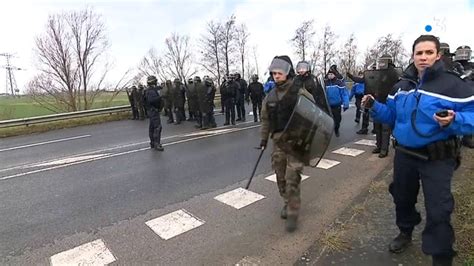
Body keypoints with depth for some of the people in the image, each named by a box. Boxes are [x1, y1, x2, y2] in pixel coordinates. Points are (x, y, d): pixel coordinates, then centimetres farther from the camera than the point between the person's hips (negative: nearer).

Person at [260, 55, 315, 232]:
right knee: (280, 176, 13)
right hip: (278, 140, 5)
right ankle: (288, 203, 34)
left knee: (292, 178, -6)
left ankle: (292, 213, 9)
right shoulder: (270, 96, 8)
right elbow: (265, 118, 17)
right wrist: (264, 137, 15)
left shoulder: (300, 93, -8)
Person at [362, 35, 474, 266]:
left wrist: (454, 121, -34)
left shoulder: (454, 85, -13)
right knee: (402, 197, 22)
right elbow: (392, 116, 10)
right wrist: (374, 106, -7)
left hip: (436, 159, -5)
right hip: (404, 155, 5)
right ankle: (405, 232, 49)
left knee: (438, 210, 2)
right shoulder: (401, 85, 4)